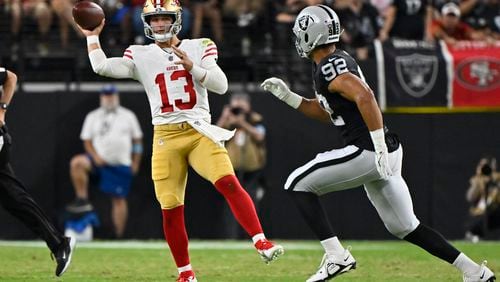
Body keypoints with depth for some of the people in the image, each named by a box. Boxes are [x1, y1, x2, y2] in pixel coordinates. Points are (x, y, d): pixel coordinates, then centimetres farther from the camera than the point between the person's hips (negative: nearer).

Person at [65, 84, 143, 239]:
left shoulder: (128, 116, 7)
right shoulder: (92, 116, 7)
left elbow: (137, 139, 10)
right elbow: (87, 140, 6)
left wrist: (135, 163, 3)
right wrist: (95, 156, -12)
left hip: (121, 165, 0)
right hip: (99, 161, 0)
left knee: (119, 199, -2)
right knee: (76, 163, -28)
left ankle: (119, 235, 4)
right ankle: (82, 200, -22)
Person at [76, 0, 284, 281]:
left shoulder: (199, 48, 8)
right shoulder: (140, 56, 9)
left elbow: (221, 86, -2)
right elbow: (101, 67, -2)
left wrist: (192, 66, -14)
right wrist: (93, 37, 6)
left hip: (199, 131, -1)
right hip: (166, 137, 1)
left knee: (228, 182, -24)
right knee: (171, 209, -1)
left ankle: (261, 242, -26)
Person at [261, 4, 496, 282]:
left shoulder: (329, 66, -13)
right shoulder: (338, 61, 17)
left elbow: (365, 97, -28)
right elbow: (325, 111, 29)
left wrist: (380, 148, -29)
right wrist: (288, 97, 21)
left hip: (367, 152, -10)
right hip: (377, 154, 10)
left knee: (297, 184, -2)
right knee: (405, 227, 15)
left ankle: (336, 256, -9)